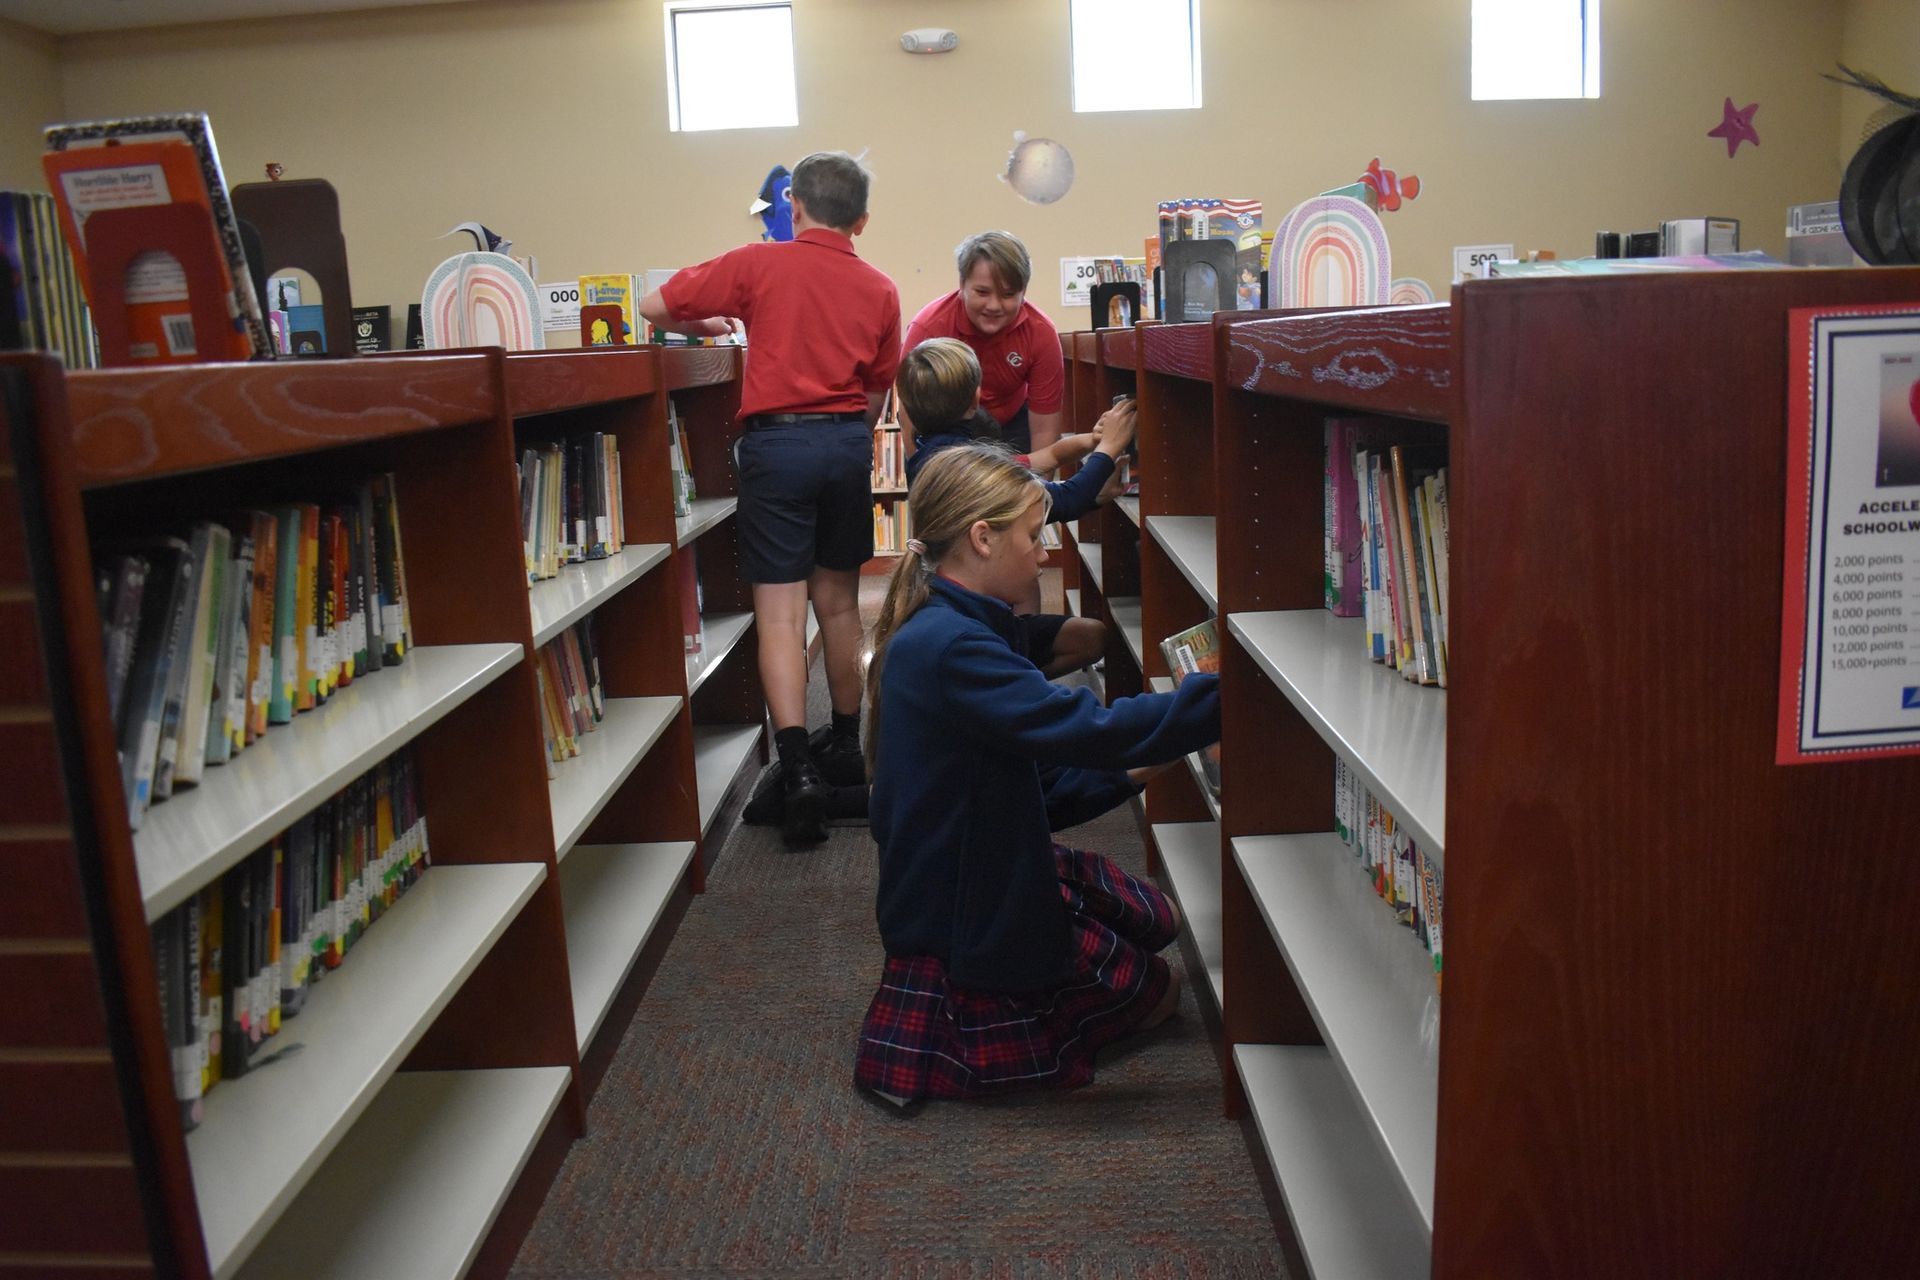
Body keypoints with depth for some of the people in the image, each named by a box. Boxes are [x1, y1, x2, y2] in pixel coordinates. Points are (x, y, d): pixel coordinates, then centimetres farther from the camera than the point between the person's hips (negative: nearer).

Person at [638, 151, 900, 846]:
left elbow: (655, 306, 2)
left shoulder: (760, 263, -1)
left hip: (777, 441, -3)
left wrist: (705, 325, 21)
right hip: (848, 443, 4)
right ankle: (846, 744, 29)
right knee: (838, 600, 16)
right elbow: (877, 392, 13)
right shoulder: (879, 289, 7)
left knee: (781, 609, -4)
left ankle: (800, 767, -15)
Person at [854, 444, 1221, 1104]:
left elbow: (1034, 785, 7)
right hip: (965, 918, -10)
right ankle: (939, 1026, 5)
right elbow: (1089, 727, -34)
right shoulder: (948, 649, -29)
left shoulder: (944, 633, 5)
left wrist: (1129, 772, -4)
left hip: (992, 873, 10)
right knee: (1151, 989, 11)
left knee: (1157, 919, 23)